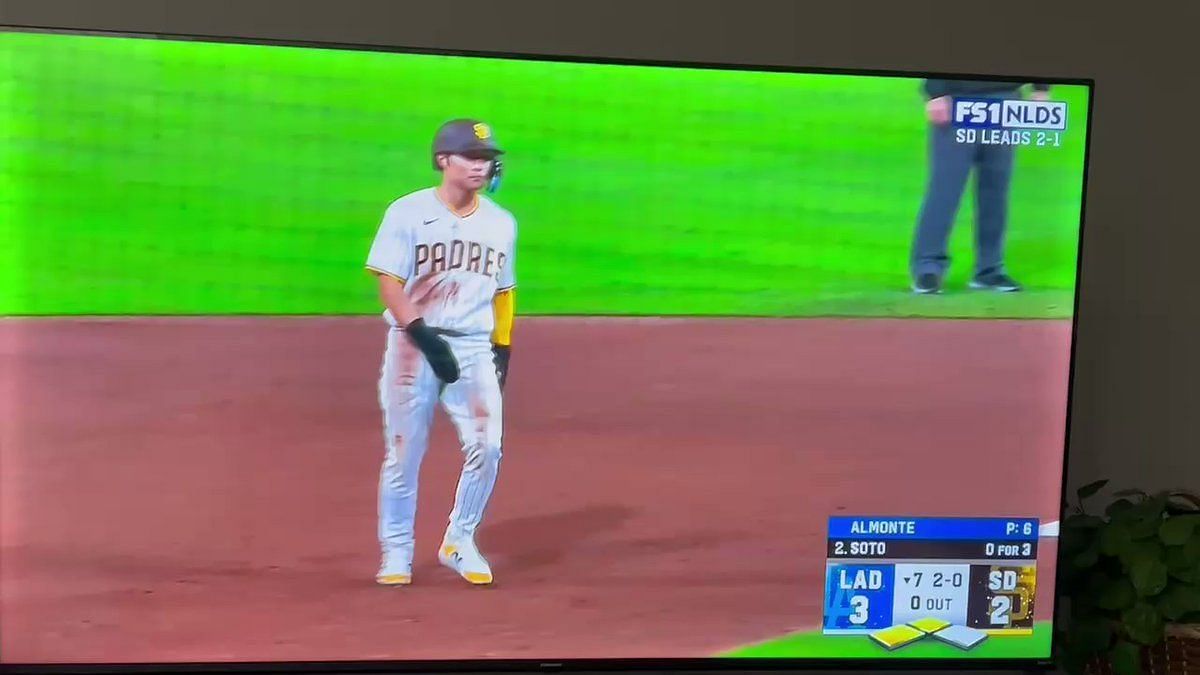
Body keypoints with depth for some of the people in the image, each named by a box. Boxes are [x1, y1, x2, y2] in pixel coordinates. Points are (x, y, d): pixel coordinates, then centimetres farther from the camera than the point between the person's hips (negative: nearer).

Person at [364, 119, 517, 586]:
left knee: (487, 447, -7)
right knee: (404, 452, 1)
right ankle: (396, 552, 17)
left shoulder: (501, 223, 11)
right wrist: (426, 338, -18)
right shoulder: (408, 213, -3)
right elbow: (389, 284, -8)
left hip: (475, 348, 3)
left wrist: (502, 350, 11)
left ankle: (459, 542, 14)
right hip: (414, 343, -3)